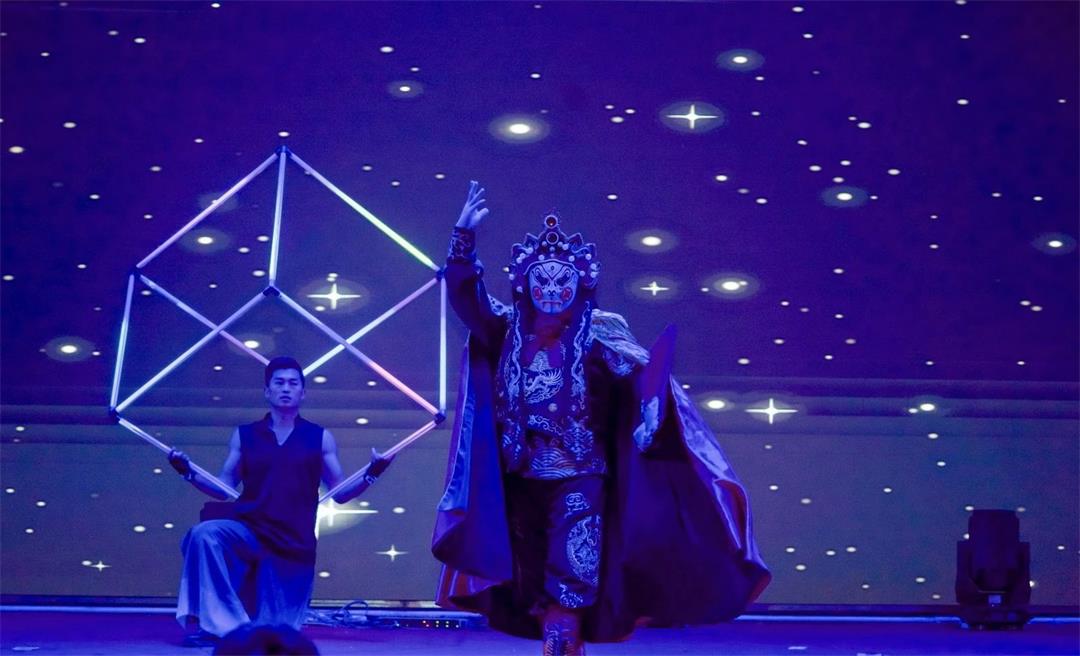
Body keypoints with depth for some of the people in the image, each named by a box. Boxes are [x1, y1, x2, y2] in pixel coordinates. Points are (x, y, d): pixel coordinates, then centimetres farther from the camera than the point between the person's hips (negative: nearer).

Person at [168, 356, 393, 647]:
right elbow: (225, 489, 10)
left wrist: (370, 475, -8)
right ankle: (220, 624, -24)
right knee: (204, 534, -33)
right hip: (248, 531, 0)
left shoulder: (320, 438, 8)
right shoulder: (244, 435, 9)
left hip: (295, 543, 0)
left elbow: (340, 493, 8)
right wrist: (189, 472, -4)